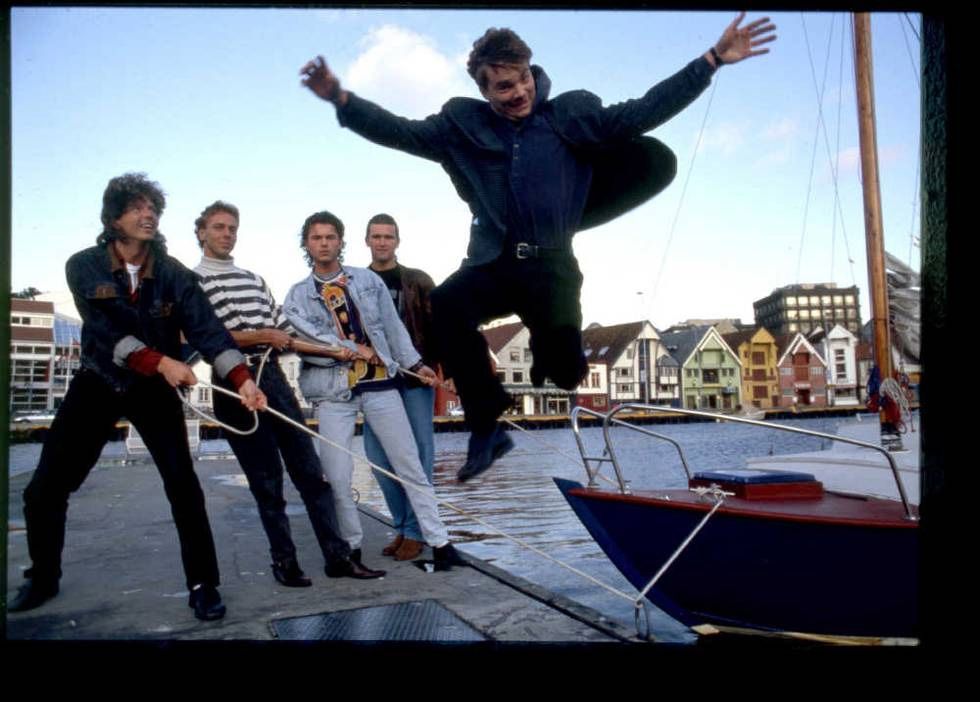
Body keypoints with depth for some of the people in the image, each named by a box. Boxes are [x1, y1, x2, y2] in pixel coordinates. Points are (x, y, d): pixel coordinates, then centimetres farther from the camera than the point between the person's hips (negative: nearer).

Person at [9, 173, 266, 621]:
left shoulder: (173, 274, -9)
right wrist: (160, 361, -35)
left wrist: (241, 378, -35)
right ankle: (43, 578, 29)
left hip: (154, 389, -1)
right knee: (45, 489, 3)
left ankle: (203, 584, 1)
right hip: (97, 384, 1)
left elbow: (207, 329, -21)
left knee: (183, 485, -11)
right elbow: (105, 329, -21)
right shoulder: (84, 266, -9)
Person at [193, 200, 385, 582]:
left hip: (274, 379, 6)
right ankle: (284, 561, 16)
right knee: (267, 482, 2)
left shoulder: (254, 279, 20)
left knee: (310, 471, 4)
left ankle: (338, 556, 10)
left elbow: (286, 334, 19)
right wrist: (262, 337, -11)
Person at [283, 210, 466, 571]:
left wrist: (414, 363, 8)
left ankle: (439, 541, 10)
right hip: (333, 392, 0)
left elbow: (392, 325, 12)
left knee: (410, 466, 2)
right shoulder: (297, 295, 8)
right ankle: (350, 547, 17)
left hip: (379, 383, 1)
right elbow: (301, 340, -7)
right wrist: (350, 349, -12)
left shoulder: (369, 280, 11)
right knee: (337, 477, -1)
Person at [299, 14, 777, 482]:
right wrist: (342, 100, -9)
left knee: (566, 369, -10)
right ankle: (487, 425, -16)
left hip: (551, 267, 0)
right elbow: (400, 132, 4)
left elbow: (640, 113, 3)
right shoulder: (462, 124, 8)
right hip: (493, 264, 1)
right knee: (446, 305, -30)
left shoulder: (570, 115, 6)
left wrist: (713, 59, 0)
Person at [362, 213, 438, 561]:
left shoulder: (418, 281, 6)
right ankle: (402, 526, 18)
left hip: (416, 377, -3)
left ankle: (415, 531, 10)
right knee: (379, 456, 4)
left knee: (418, 453, 0)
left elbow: (438, 324, -1)